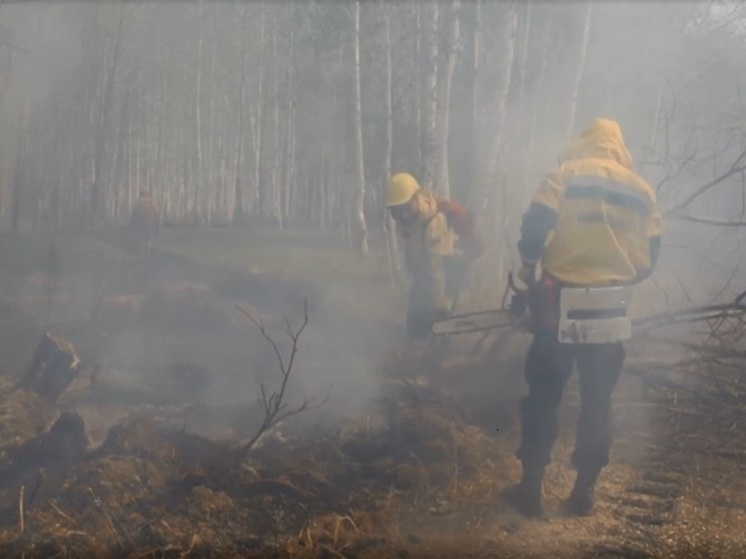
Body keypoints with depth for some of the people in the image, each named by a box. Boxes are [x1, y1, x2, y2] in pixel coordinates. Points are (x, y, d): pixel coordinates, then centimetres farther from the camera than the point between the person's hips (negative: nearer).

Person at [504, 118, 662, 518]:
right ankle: (583, 493, 17)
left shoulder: (566, 174, -1)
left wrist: (528, 266, 4)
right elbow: (650, 257, 9)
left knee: (543, 396, 8)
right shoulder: (641, 190, 9)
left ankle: (530, 490, 11)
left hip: (559, 305, -3)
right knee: (597, 401, 13)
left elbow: (535, 224, -13)